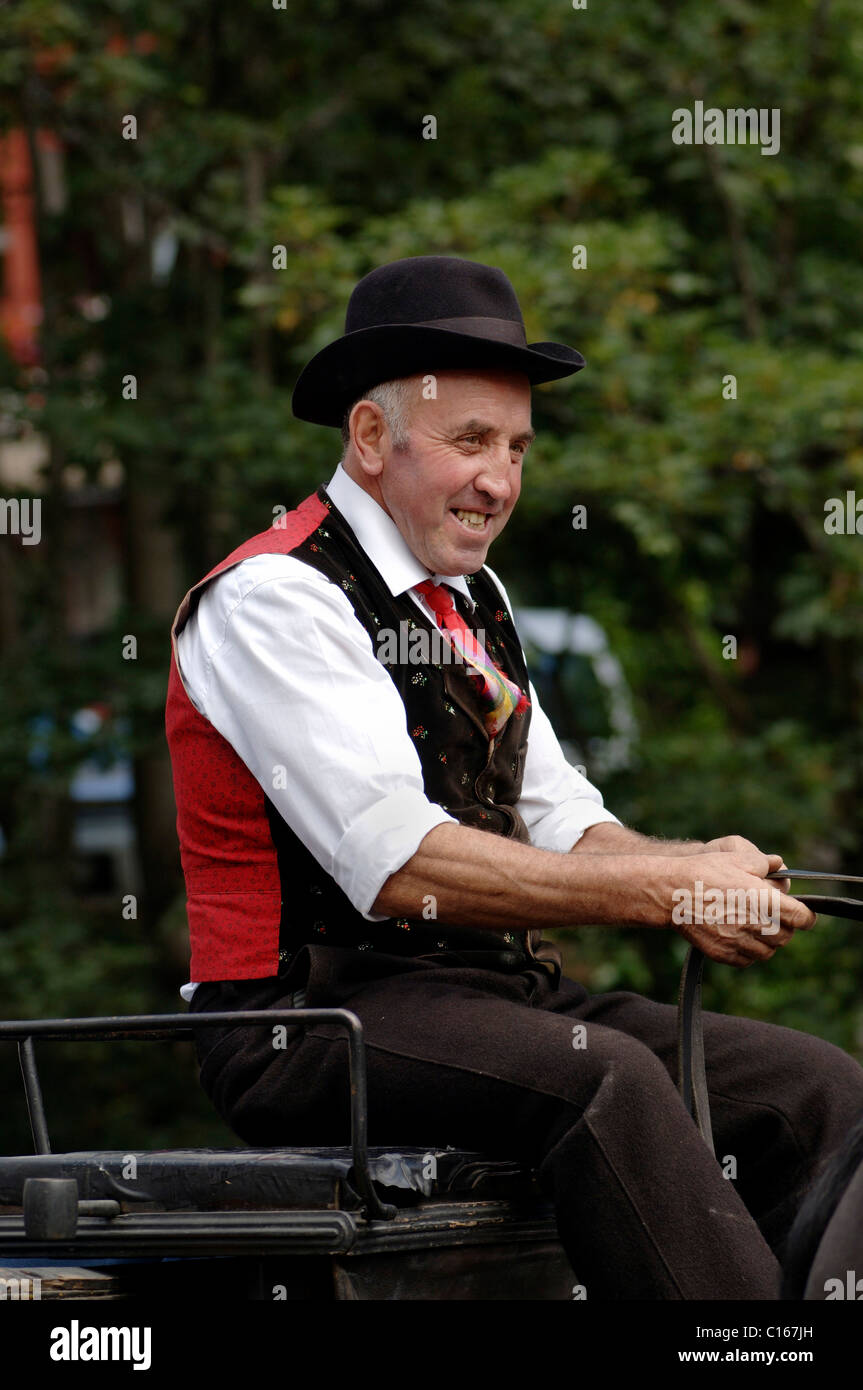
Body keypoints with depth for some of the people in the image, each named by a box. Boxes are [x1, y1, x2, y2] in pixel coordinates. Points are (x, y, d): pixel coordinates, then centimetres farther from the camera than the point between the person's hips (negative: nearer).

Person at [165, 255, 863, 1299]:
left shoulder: (471, 599, 20)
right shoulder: (273, 598, -9)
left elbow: (563, 823, 16)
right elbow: (402, 867, -19)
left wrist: (698, 867, -7)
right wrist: (664, 891, -20)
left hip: (503, 996, 9)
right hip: (317, 1018, -9)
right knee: (607, 1079, -35)